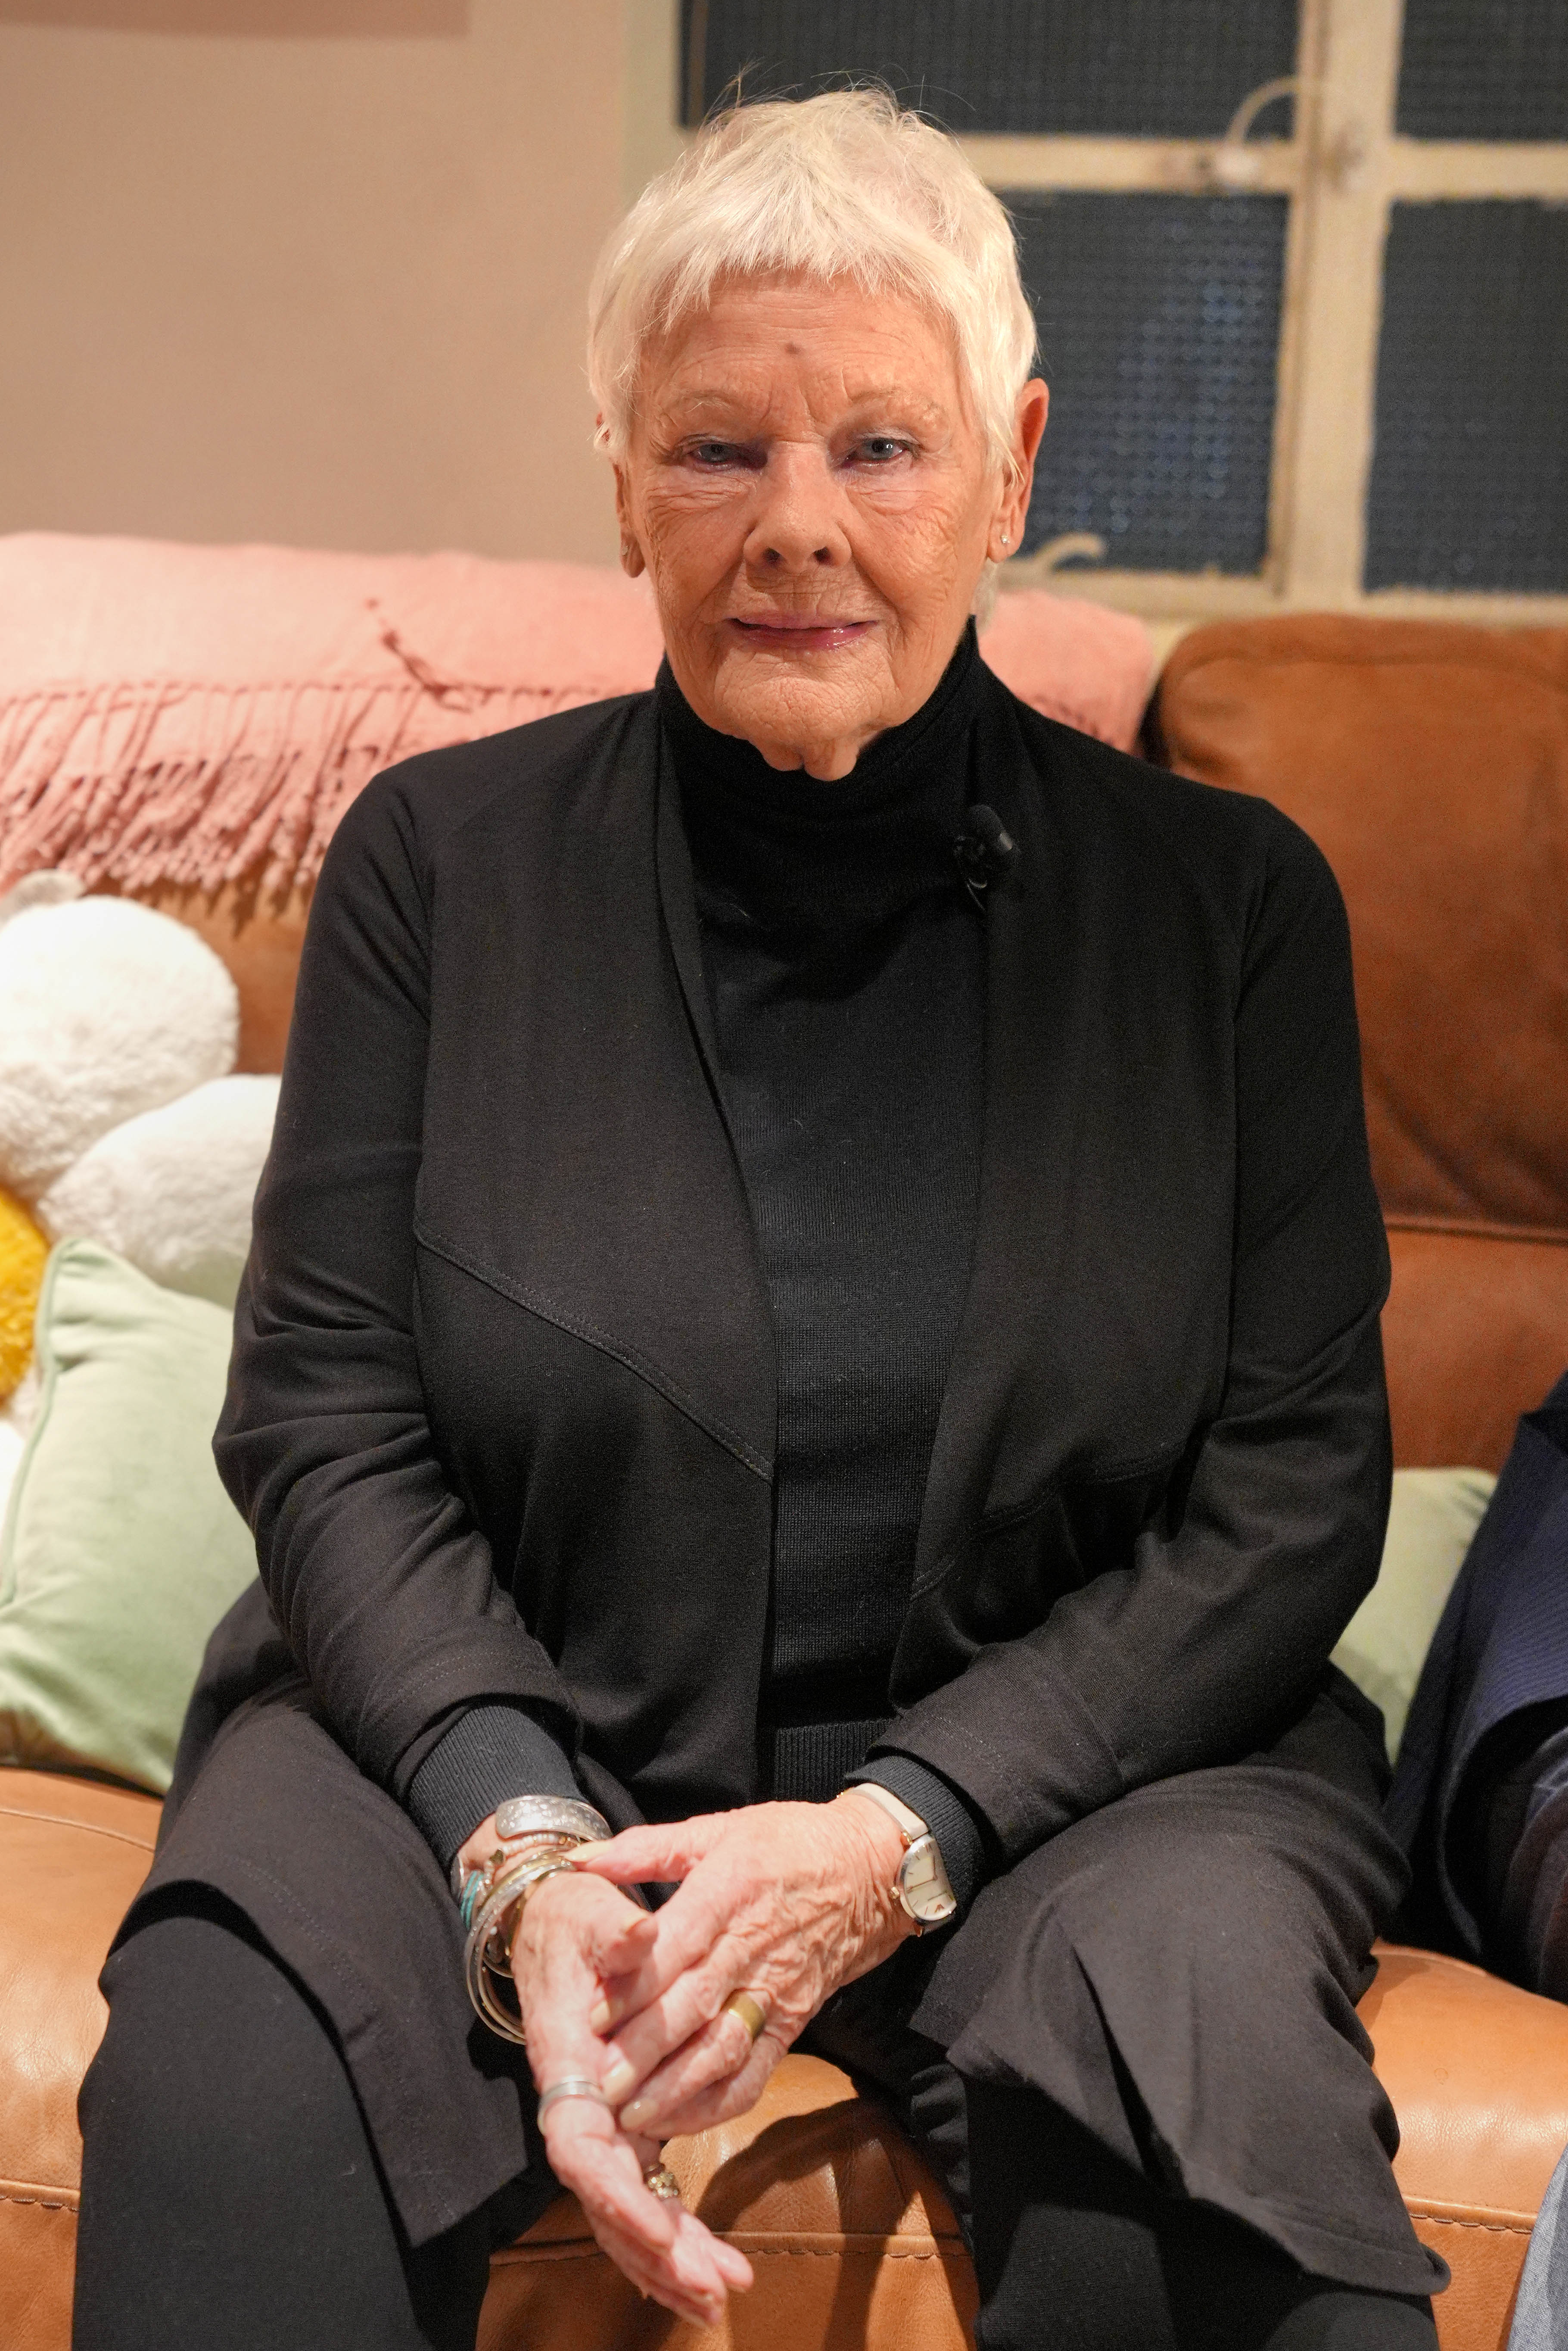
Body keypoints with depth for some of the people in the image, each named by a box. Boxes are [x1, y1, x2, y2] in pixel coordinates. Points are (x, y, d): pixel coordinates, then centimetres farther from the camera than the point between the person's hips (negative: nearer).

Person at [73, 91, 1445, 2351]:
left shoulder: (1227, 899, 1)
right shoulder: (440, 858, 2)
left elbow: (1292, 1488, -3)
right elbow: (324, 1421, -1)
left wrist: (899, 1834, -16)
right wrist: (519, 1849, -18)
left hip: (1061, 1746, 1)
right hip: (507, 1721, 0)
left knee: (1213, 2053, -30)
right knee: (228, 2067, -28)